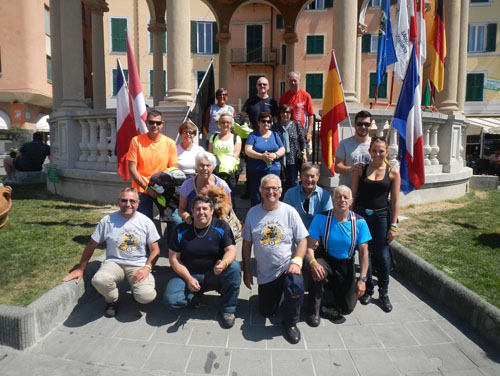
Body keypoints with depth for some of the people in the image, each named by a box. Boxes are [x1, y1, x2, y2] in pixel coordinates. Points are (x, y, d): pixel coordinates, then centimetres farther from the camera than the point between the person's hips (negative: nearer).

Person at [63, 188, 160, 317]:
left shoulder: (146, 222, -1)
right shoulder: (107, 220, -1)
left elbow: (155, 250, 1)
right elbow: (91, 245, 8)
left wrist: (147, 267, -16)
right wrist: (80, 269, 10)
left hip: (139, 265, 0)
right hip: (114, 262, 1)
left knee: (146, 297, -27)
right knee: (99, 280, -34)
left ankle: (137, 293, 14)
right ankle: (112, 300, 2)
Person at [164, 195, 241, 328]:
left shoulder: (221, 227, -6)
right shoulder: (182, 230, -4)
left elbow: (231, 250, -14)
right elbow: (174, 258, -3)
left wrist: (223, 263, -38)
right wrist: (188, 279, -15)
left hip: (215, 275, 0)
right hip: (188, 275, 1)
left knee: (234, 267, -31)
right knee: (170, 299, -25)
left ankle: (228, 309, -10)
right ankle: (195, 297, 9)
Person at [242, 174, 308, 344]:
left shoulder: (289, 212, -4)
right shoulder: (253, 213, 1)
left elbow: (302, 240, -4)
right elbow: (247, 244, 6)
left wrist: (296, 261, -20)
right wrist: (246, 270, 4)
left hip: (287, 266, -2)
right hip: (265, 272, 3)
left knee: (295, 285, -34)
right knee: (266, 312, 8)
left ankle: (290, 323, -5)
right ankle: (276, 292, 42)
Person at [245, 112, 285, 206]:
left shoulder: (275, 135, 16)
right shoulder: (253, 135, 6)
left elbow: (282, 150, 10)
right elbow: (247, 151, -6)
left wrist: (274, 155, -12)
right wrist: (262, 156, -19)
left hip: (273, 170, 2)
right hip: (255, 171, -2)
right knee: (256, 198, -1)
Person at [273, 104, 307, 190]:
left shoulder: (296, 125, 4)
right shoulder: (276, 127, 5)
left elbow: (302, 140, 3)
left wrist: (304, 154, -3)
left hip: (293, 158, -1)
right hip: (280, 159, 1)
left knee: (293, 182, 1)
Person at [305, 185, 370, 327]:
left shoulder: (359, 222, -11)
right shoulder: (321, 218, -15)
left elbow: (364, 251, -6)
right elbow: (309, 246, -17)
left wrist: (362, 279, -13)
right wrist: (313, 262, -38)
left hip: (346, 264, 2)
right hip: (325, 259, -2)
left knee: (348, 307, -3)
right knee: (317, 271, -38)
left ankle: (334, 287, 29)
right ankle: (313, 311, -14)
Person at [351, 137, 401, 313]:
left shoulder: (393, 173, 2)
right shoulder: (360, 170, 3)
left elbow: (395, 201, 2)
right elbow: (353, 195, 3)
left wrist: (393, 226, -1)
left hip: (381, 216, 0)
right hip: (361, 215, 1)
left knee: (382, 255, 0)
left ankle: (383, 293, 19)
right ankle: (368, 289, 26)